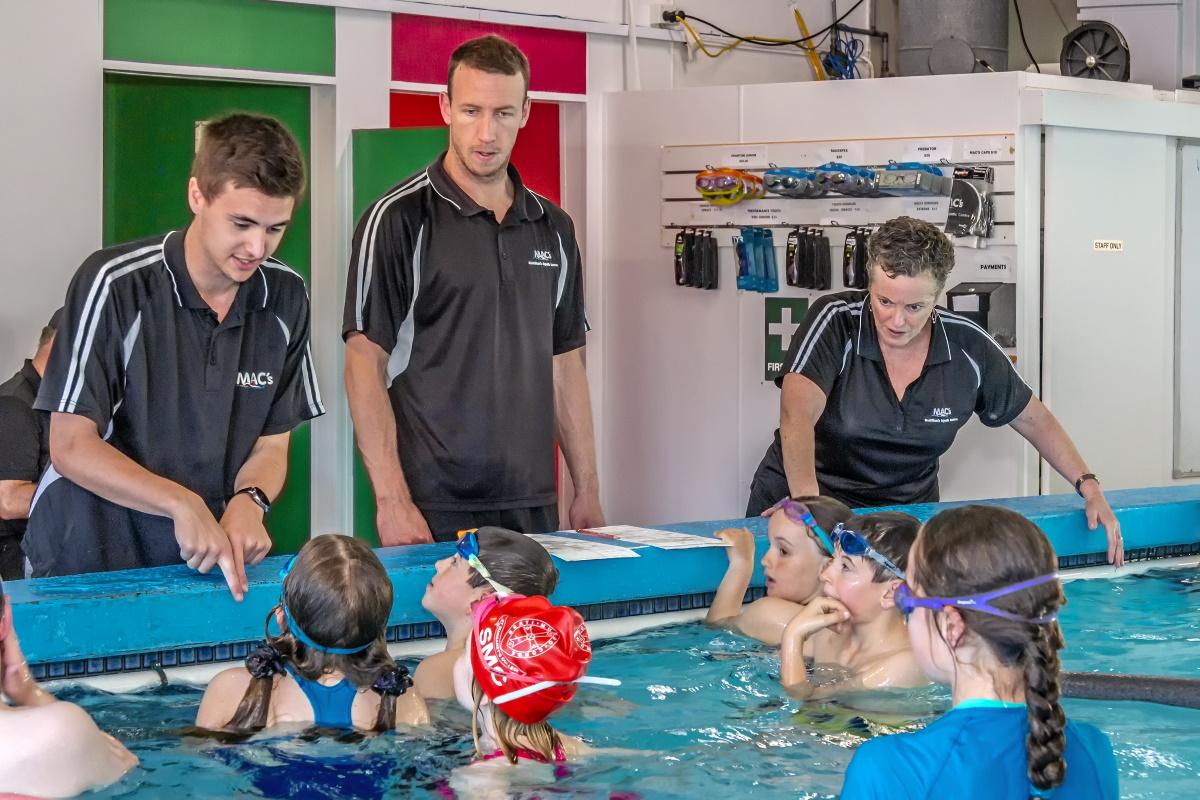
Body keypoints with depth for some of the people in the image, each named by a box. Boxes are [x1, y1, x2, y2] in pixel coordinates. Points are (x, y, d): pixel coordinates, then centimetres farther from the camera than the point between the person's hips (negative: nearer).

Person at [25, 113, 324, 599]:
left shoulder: (285, 297, 4)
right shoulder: (117, 285, -11)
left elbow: (273, 443, 9)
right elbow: (72, 446, -11)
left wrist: (248, 502, -13)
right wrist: (183, 504, -22)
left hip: (211, 560, 4)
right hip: (89, 561, -4)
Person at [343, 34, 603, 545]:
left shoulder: (552, 228, 11)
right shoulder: (399, 220, -6)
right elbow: (365, 364, -10)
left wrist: (587, 492, 11)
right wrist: (392, 500, -17)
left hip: (533, 506, 5)